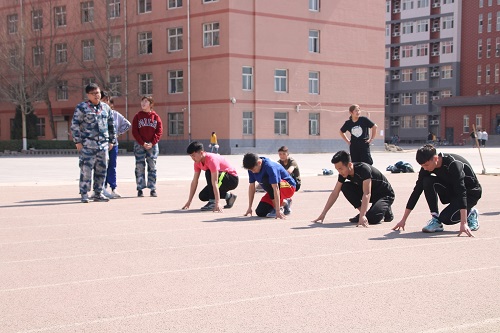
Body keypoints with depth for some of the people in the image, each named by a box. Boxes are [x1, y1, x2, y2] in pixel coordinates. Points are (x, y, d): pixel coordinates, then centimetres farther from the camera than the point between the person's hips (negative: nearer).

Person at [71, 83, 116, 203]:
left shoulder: (106, 107, 15)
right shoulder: (81, 107, -1)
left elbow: (111, 125, 22)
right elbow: (75, 125, -4)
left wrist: (112, 140, 17)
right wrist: (78, 141, -10)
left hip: (103, 144, 5)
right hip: (87, 145, -5)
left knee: (101, 169, 7)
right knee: (86, 169, -8)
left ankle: (98, 193, 17)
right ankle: (84, 194, -1)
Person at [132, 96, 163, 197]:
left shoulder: (155, 116, 3)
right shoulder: (137, 116, 2)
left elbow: (159, 131, 0)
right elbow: (134, 131, -2)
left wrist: (152, 143, -11)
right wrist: (143, 143, -12)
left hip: (152, 145, 1)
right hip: (139, 145, 0)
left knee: (152, 167, 3)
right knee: (139, 167, 0)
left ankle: (153, 189, 8)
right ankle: (140, 189, 5)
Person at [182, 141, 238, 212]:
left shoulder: (212, 159, -31)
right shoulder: (197, 162, -6)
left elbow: (214, 183, -38)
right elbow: (194, 182, -2)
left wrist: (217, 203, -43)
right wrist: (189, 202, -3)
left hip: (232, 179, -9)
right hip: (222, 180, 9)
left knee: (209, 173, -32)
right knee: (202, 196, -5)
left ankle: (212, 202, -23)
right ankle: (228, 196, 10)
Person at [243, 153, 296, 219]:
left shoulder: (270, 166, -32)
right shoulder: (252, 168, -10)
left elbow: (276, 188, -36)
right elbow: (251, 187, -4)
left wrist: (278, 210, -40)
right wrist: (249, 208, -4)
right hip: (272, 193, 7)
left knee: (266, 180, -34)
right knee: (260, 212, -8)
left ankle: (280, 208, -20)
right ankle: (284, 203, 11)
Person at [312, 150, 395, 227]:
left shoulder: (363, 169, -33)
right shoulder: (343, 173, -12)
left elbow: (367, 194, -40)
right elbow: (335, 193, -6)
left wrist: (362, 216, -50)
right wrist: (323, 215, -10)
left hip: (385, 195, -7)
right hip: (372, 195, 7)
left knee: (371, 218, -31)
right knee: (345, 187, -15)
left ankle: (386, 211, 2)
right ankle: (364, 212, -4)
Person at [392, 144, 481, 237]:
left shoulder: (453, 164, -33)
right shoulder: (427, 167, -15)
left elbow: (461, 193, -40)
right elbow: (417, 191, -10)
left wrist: (463, 223, -48)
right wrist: (403, 220, -11)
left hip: (471, 192, -6)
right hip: (451, 190, 6)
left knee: (446, 218, -27)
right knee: (427, 181, -22)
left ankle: (471, 214, 5)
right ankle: (435, 219, -13)